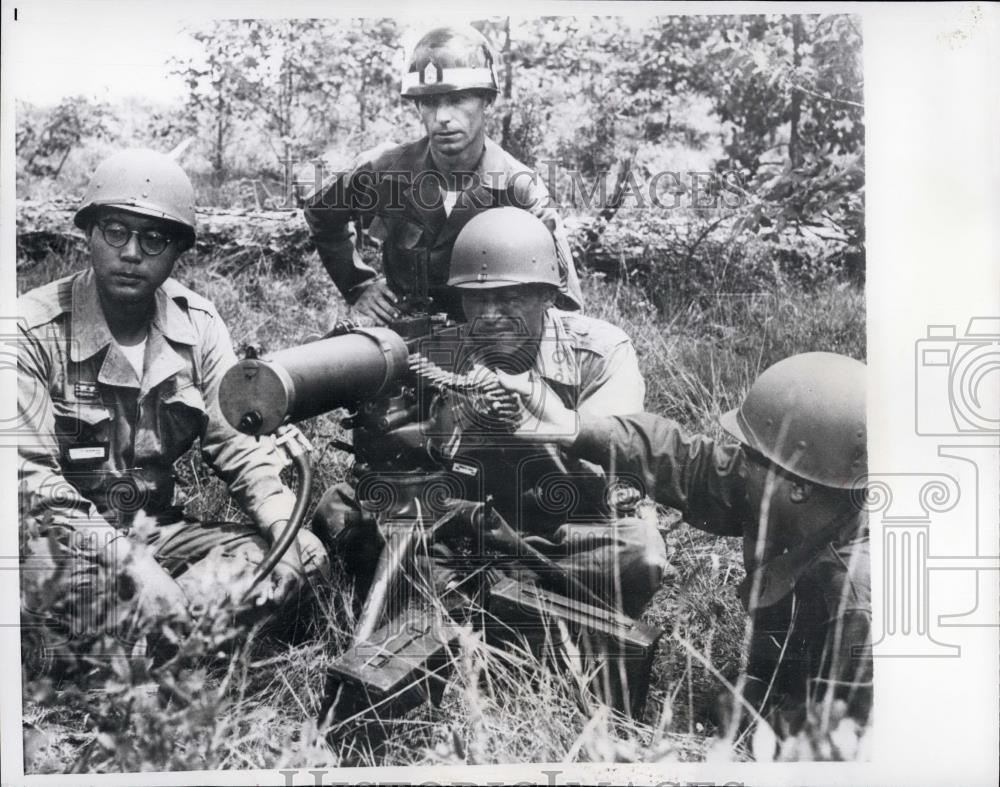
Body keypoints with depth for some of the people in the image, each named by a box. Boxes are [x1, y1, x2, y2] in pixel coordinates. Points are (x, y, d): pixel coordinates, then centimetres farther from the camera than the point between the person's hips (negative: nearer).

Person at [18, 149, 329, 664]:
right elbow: (32, 478, -20)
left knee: (299, 558, -18)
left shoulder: (197, 325, 0)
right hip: (64, 537, -4)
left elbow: (238, 442, -1)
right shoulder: (34, 330, -13)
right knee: (79, 580, -40)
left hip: (155, 529, 5)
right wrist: (132, 562, -34)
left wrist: (287, 523, -21)